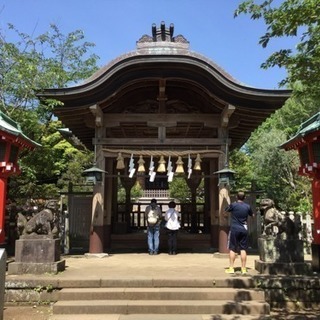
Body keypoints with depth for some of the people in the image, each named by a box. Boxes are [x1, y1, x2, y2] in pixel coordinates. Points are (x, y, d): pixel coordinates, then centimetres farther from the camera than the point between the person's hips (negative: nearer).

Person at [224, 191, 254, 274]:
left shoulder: (233, 205, -8)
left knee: (232, 249, 5)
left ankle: (231, 268, 5)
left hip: (234, 229, -2)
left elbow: (225, 211, 8)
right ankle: (243, 269, 9)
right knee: (243, 249, 7)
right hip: (244, 230, 3)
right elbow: (252, 215, 18)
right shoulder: (247, 206, 1)